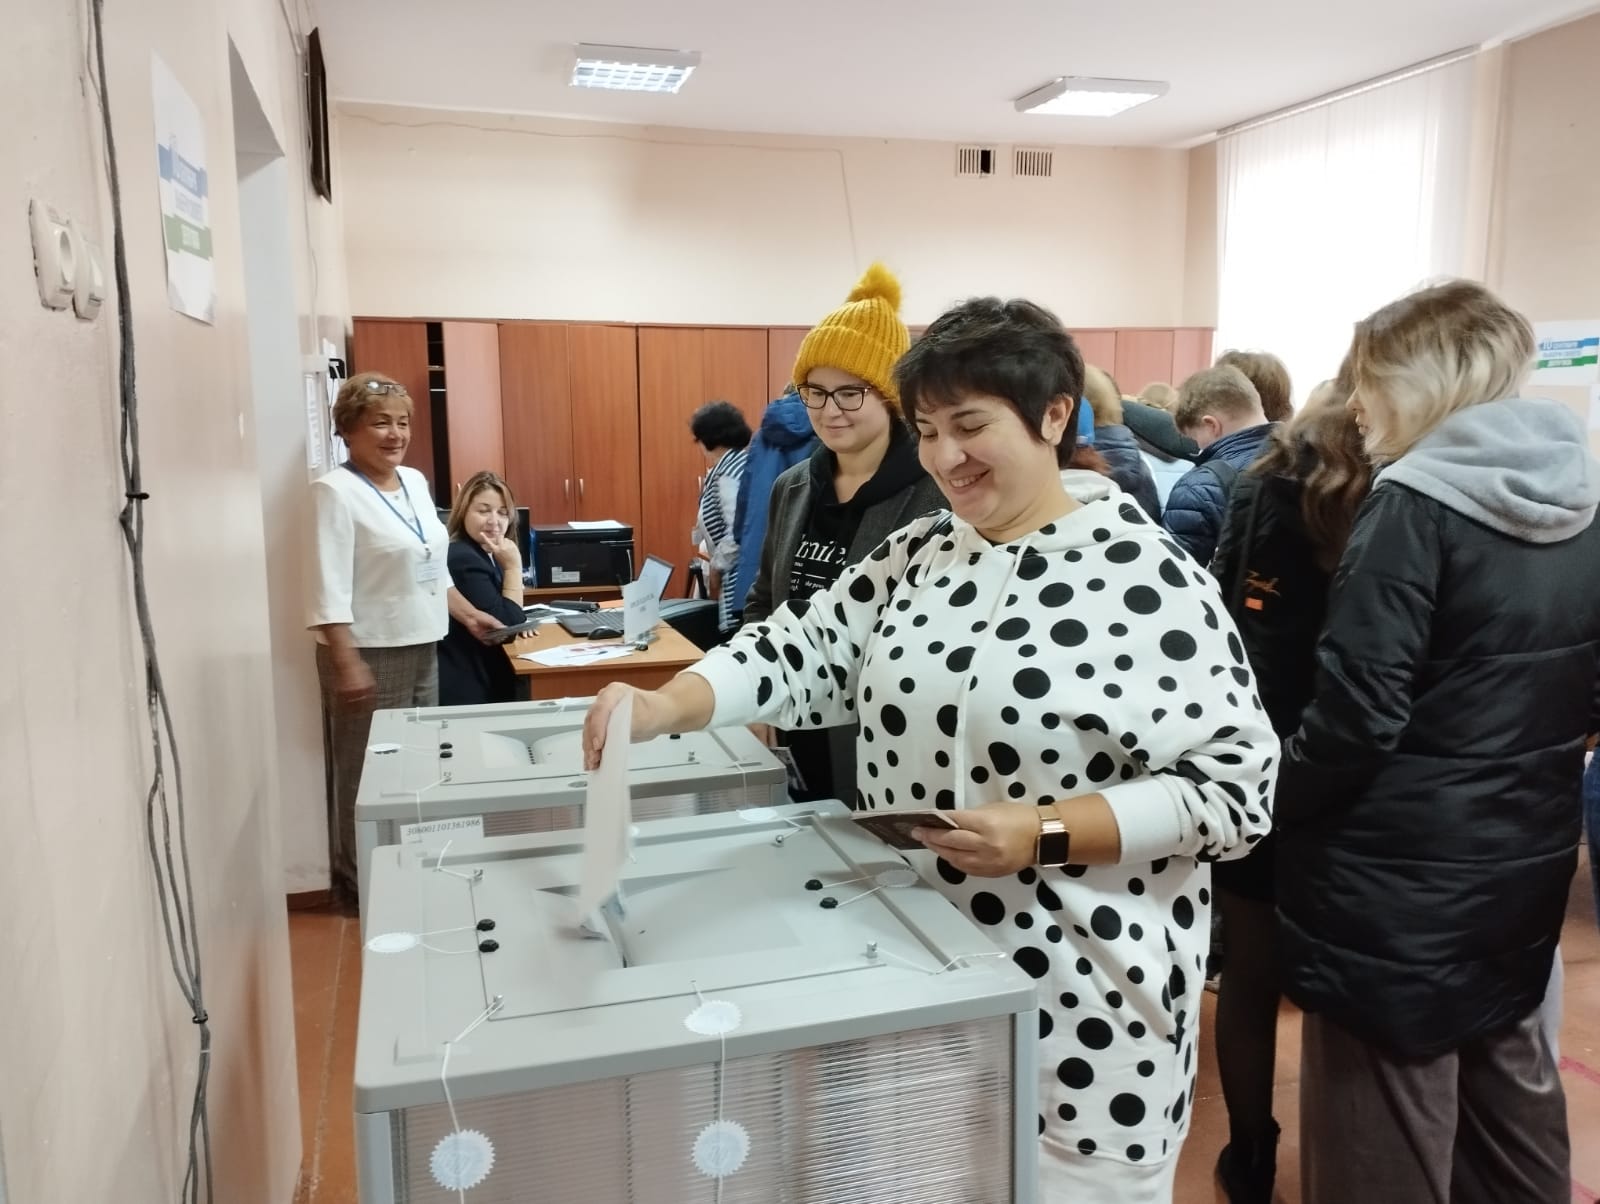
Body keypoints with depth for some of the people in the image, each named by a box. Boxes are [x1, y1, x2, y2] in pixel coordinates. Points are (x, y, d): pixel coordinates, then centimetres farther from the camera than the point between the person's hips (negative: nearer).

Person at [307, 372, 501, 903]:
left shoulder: (415, 481, 11)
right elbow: (329, 589, -19)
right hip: (371, 654, -8)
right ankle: (359, 881, 15)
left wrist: (469, 615, 16)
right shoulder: (335, 491, -13)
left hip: (422, 648, 8)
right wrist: (347, 663, -24)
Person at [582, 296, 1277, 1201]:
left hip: (1078, 989, -5)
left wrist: (1045, 834, -23)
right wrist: (665, 707, -13)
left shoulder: (1145, 576, -14)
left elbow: (1233, 784, -14)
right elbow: (804, 649, 3)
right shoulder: (917, 556, 5)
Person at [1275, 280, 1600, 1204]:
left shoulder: (1417, 509, -18)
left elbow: (1356, 714, -21)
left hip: (1400, 880, -8)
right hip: (1522, 873, 8)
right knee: (1509, 1082, 24)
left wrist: (1276, 804, -6)